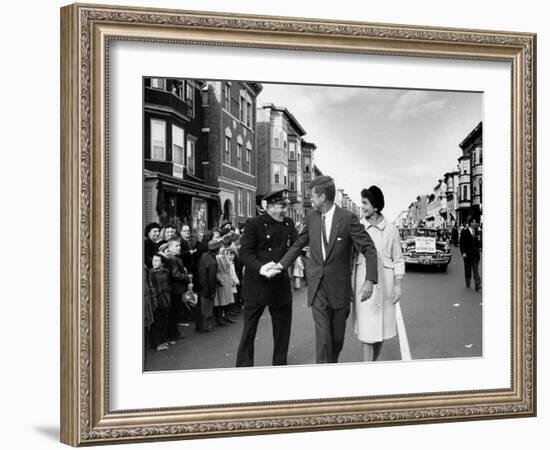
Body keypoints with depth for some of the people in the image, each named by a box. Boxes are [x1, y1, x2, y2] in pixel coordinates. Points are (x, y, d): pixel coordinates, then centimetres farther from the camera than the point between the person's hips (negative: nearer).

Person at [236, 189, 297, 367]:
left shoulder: (288, 224, 9)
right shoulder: (254, 223, -8)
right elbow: (244, 253, -14)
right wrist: (261, 268, -30)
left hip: (281, 285, 5)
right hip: (256, 284, -5)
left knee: (283, 330, 12)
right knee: (249, 329, 3)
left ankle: (280, 365, 26)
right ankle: (244, 366, 14)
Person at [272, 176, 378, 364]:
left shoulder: (348, 218, -11)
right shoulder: (312, 217, 2)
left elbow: (368, 248, -11)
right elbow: (298, 244, 15)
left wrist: (370, 280, -22)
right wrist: (281, 264, 5)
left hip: (339, 287, -2)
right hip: (317, 286, 2)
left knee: (337, 336, 12)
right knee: (322, 334, -5)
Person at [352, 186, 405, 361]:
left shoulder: (391, 230, 0)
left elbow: (398, 260, 5)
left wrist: (398, 284, -1)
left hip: (385, 283, 1)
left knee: (382, 328, 9)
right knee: (366, 330, -4)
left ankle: (374, 362, 27)